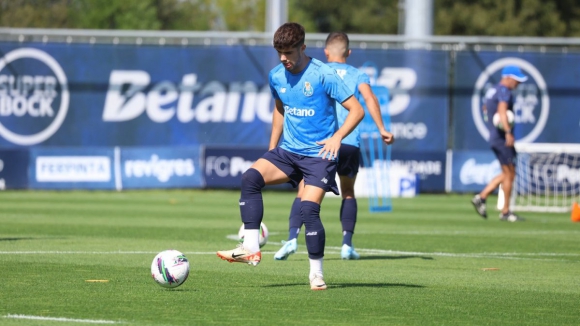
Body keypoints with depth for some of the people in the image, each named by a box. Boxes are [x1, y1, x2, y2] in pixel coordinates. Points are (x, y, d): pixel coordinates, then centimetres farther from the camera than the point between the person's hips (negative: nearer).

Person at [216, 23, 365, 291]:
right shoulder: (276, 76, 5)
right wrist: (271, 149, 19)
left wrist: (337, 137, -25)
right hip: (288, 151, 5)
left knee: (308, 209, -18)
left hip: (318, 155, -5)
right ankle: (251, 249, -20)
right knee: (250, 177, -19)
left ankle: (316, 273, -1)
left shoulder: (323, 75, -13)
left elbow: (357, 110, -12)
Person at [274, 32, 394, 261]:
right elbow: (369, 98, -5)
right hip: (350, 143, 1)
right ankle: (347, 244, 11)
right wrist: (382, 129, -11)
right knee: (348, 192, 20)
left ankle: (292, 238, -17)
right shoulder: (358, 75, 13)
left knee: (304, 192, 2)